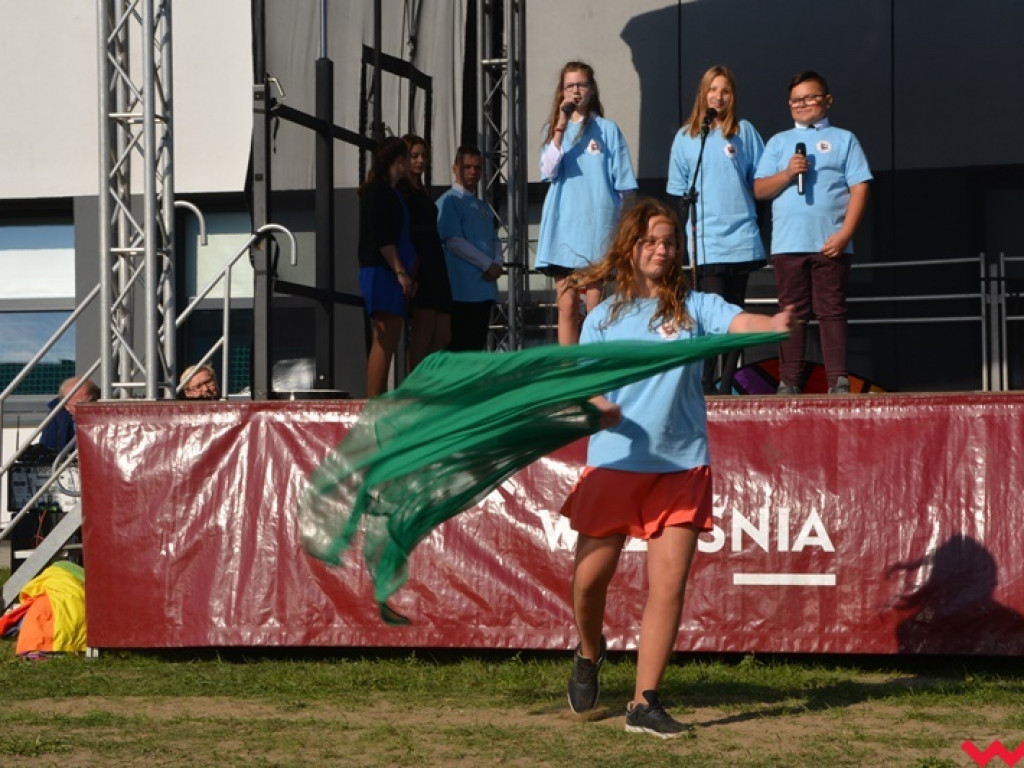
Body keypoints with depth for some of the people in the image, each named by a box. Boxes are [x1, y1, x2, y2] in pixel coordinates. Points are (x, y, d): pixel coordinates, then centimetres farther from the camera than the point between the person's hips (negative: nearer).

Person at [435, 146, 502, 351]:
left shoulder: (483, 207, 20)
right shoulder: (449, 201, -4)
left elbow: (495, 240, 19)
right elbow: (454, 241, -13)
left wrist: (497, 263, -3)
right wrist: (487, 264, -12)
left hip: (485, 288, 8)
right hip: (463, 290, -8)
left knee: (478, 346, 8)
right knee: (460, 348, -10)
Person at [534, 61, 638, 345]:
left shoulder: (607, 129, 6)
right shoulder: (554, 129, 13)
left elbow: (625, 184, 6)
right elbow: (549, 172, -4)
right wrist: (561, 126, -9)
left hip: (597, 223, -2)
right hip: (563, 224, 2)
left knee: (594, 305, -4)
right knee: (566, 305, 0)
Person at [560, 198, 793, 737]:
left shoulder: (695, 307, 1)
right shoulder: (604, 317, 6)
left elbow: (739, 322, -18)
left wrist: (775, 324, -40)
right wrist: (596, 405, -18)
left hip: (680, 468, -1)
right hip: (613, 465, 1)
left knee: (668, 585, -7)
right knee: (589, 579, 5)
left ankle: (644, 703, 0)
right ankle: (589, 656, 37)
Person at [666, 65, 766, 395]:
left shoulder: (744, 131, 8)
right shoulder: (685, 136, 9)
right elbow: (678, 193, 10)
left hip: (741, 238, 1)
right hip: (706, 241, -1)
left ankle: (727, 385, 10)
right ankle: (705, 383, -9)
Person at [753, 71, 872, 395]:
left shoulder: (843, 139, 10)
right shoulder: (778, 142, 17)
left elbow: (859, 188, 2)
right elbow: (760, 189, 10)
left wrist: (845, 234, -9)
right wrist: (787, 173, -9)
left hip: (830, 243, -2)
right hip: (788, 243, 2)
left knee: (831, 310, -3)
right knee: (793, 312, 2)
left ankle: (838, 380, -4)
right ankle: (789, 381, 3)